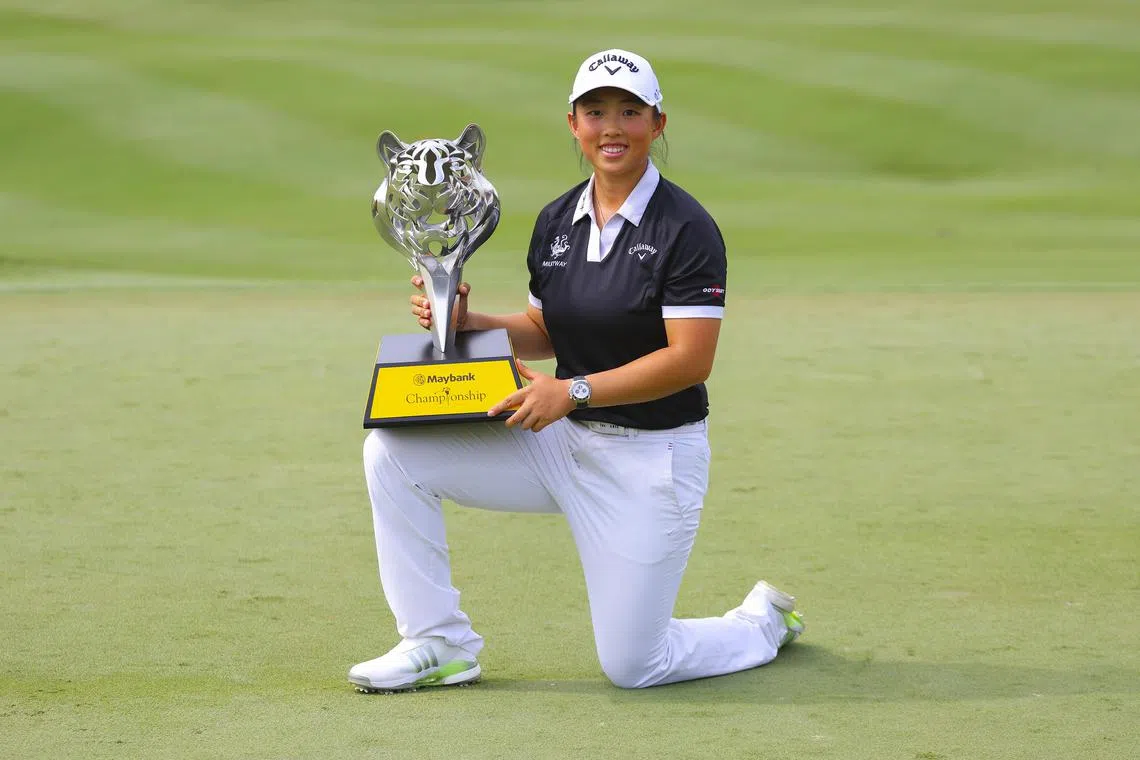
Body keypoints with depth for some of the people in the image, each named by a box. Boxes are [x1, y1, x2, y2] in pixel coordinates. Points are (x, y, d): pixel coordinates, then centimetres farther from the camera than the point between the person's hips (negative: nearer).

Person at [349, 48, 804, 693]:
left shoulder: (686, 228, -15)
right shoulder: (557, 222, 6)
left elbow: (690, 360, -21)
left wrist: (575, 391, -28)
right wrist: (467, 319, -3)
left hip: (652, 455, -6)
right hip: (562, 443, 6)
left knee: (631, 667, -4)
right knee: (393, 450, -9)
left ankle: (762, 624, 27)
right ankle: (441, 644, 1)